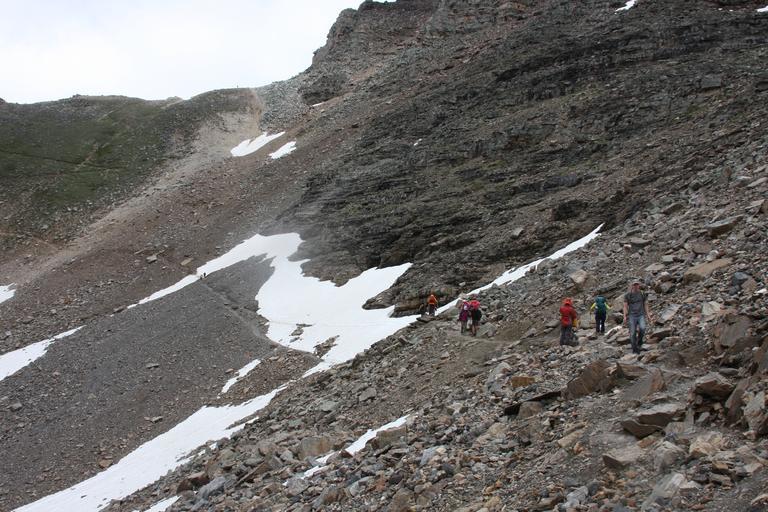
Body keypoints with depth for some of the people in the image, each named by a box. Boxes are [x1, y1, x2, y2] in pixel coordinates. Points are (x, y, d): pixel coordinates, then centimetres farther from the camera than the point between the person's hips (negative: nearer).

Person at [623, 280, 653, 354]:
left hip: (641, 315, 1)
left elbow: (646, 305, 12)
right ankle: (635, 350, 3)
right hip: (632, 315, -1)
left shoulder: (643, 294, 7)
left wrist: (648, 316, 5)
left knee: (642, 328, -26)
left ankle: (639, 340, 1)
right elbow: (625, 306, 2)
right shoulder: (627, 295, 2)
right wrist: (625, 317, -8)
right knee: (632, 333, -5)